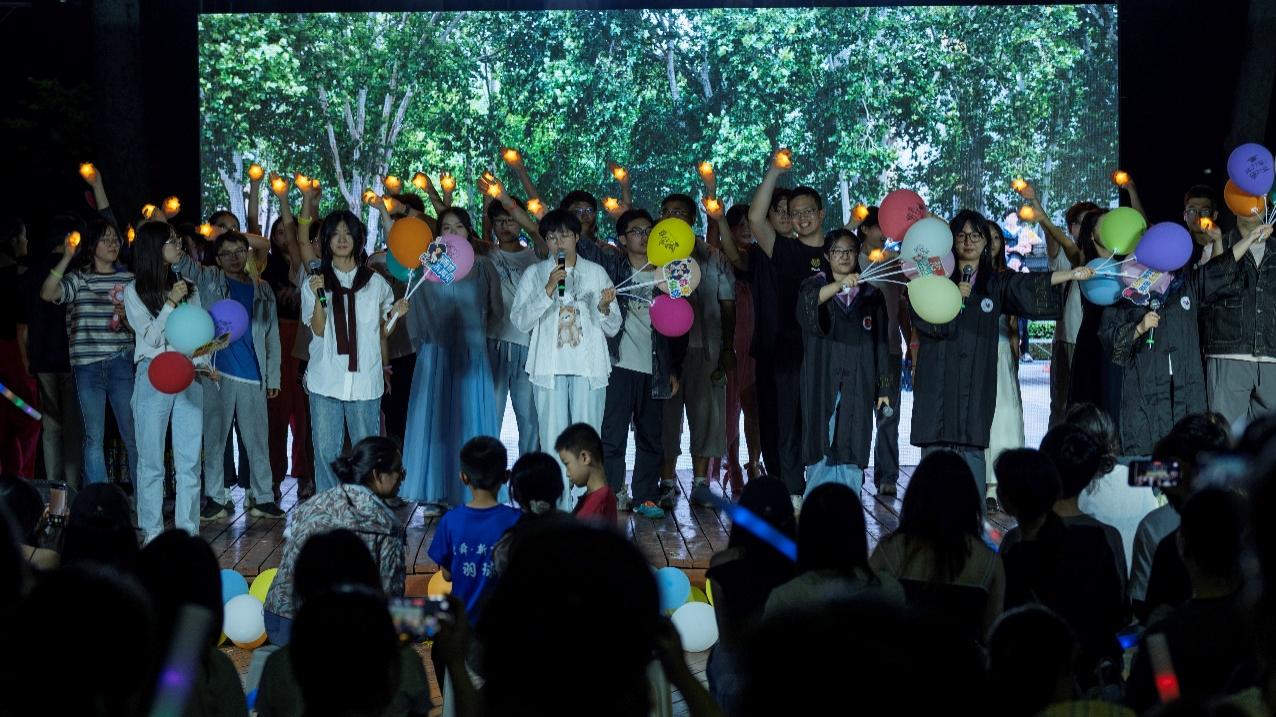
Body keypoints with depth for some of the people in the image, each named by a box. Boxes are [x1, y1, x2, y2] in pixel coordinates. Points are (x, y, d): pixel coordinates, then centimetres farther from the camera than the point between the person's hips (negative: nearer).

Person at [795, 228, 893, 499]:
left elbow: (881, 344, 12)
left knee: (852, 451, -2)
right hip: (823, 382, -2)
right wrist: (839, 286, -35)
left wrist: (884, 388, 6)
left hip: (858, 384, 2)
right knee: (823, 447, -7)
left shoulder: (871, 294, 13)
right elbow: (807, 303, -19)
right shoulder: (815, 286, 7)